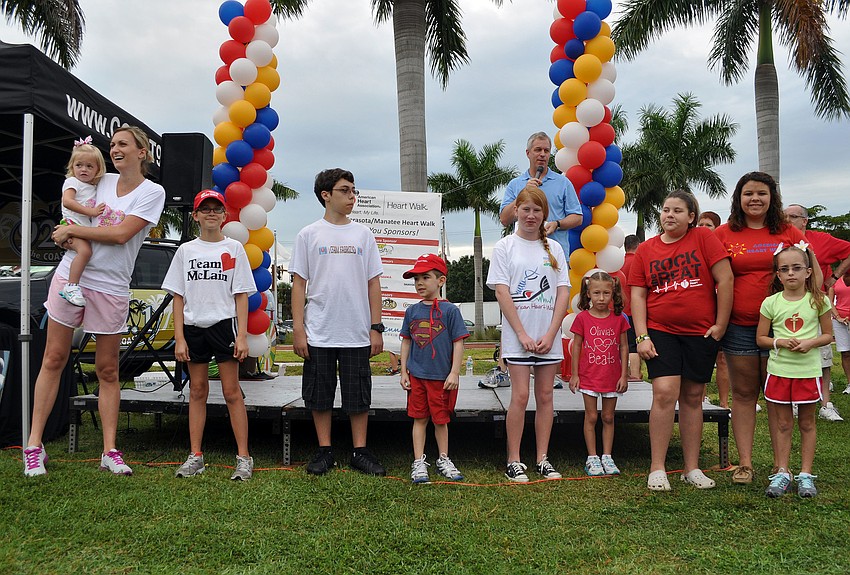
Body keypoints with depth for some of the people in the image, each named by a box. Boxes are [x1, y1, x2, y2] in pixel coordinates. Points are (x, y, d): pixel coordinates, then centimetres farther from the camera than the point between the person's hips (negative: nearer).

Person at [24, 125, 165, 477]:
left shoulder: (152, 192, -4)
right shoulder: (102, 181, 9)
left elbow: (121, 234, -15)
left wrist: (71, 230, -9)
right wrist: (67, 231, 6)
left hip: (110, 289, -3)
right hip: (70, 275, 3)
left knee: (107, 371, 4)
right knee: (54, 360, 4)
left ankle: (110, 452, 10)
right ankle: (34, 445, 11)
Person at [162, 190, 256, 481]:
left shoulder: (233, 248, 4)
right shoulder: (186, 250, 8)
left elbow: (241, 295, 1)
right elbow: (178, 297, 7)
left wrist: (242, 335, -7)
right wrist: (179, 337, -1)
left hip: (224, 324, -2)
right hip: (193, 327, 3)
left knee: (232, 391, -2)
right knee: (197, 391, 9)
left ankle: (244, 457, 2)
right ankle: (195, 456, 15)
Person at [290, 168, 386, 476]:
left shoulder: (363, 234, 8)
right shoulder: (309, 234, 3)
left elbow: (373, 283, 7)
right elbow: (299, 283, 2)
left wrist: (376, 327, 1)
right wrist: (298, 329, -6)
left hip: (357, 334, 1)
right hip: (319, 333, -1)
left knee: (358, 395, 6)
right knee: (320, 394, 7)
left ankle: (361, 451, 18)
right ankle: (324, 451, 21)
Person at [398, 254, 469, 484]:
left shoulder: (449, 310, -5)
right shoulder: (412, 311, 6)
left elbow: (458, 343, -6)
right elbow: (406, 341, 11)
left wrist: (454, 373, -10)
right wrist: (403, 372, 7)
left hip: (442, 377, -3)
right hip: (416, 376, 3)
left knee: (441, 420, 10)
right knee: (419, 419, 7)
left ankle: (443, 460, 26)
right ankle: (419, 463, 15)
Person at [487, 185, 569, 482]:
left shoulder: (554, 248, 10)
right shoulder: (505, 246, 2)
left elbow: (563, 293, 4)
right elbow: (502, 293, -5)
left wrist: (550, 334, -7)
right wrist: (522, 334, -12)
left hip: (549, 336, 3)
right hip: (517, 335, -3)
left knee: (545, 396, 7)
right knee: (520, 396, -6)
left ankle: (543, 459, 16)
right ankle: (513, 462, 5)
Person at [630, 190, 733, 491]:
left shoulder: (704, 238, -1)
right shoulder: (646, 250, 5)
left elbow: (725, 279, -4)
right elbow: (637, 294, 3)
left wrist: (720, 325, -5)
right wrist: (641, 336, -5)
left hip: (701, 333, 0)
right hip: (661, 331, 0)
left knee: (693, 398, 9)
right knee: (665, 392, -12)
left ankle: (692, 468, 19)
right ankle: (657, 469, -3)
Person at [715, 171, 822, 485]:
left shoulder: (788, 232, 6)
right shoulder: (724, 233, 3)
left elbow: (814, 272, 11)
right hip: (739, 326, 0)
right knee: (743, 393, 6)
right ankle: (745, 463, 13)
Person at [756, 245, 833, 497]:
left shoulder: (818, 301, -1)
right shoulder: (771, 303, -2)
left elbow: (828, 334, 5)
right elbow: (761, 338, 3)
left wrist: (810, 343, -14)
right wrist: (780, 342, -16)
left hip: (808, 370, 0)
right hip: (779, 370, 0)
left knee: (806, 422, 10)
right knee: (782, 423, 7)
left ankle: (805, 474, 19)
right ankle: (781, 472, 15)